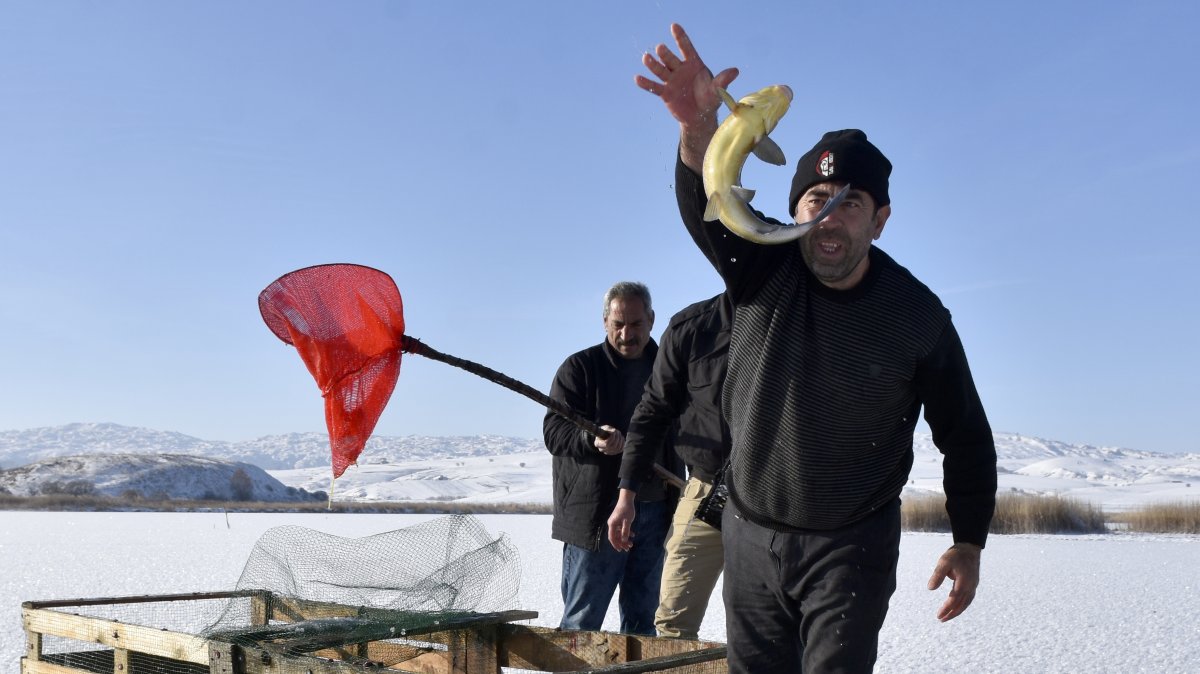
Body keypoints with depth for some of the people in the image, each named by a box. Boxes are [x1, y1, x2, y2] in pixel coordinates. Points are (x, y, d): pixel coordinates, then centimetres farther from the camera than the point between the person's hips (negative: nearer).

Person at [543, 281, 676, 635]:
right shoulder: (580, 367, 0)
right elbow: (554, 431, -8)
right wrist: (592, 439, -29)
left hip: (654, 511, 5)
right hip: (595, 513, -4)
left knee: (643, 618, 13)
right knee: (581, 621, -3)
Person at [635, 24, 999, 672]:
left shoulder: (918, 316, -10)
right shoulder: (762, 268, -9)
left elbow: (964, 436, 0)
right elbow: (709, 203, -31)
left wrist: (968, 544, -2)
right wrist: (698, 125, -51)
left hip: (853, 546, -2)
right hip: (751, 536, 3)